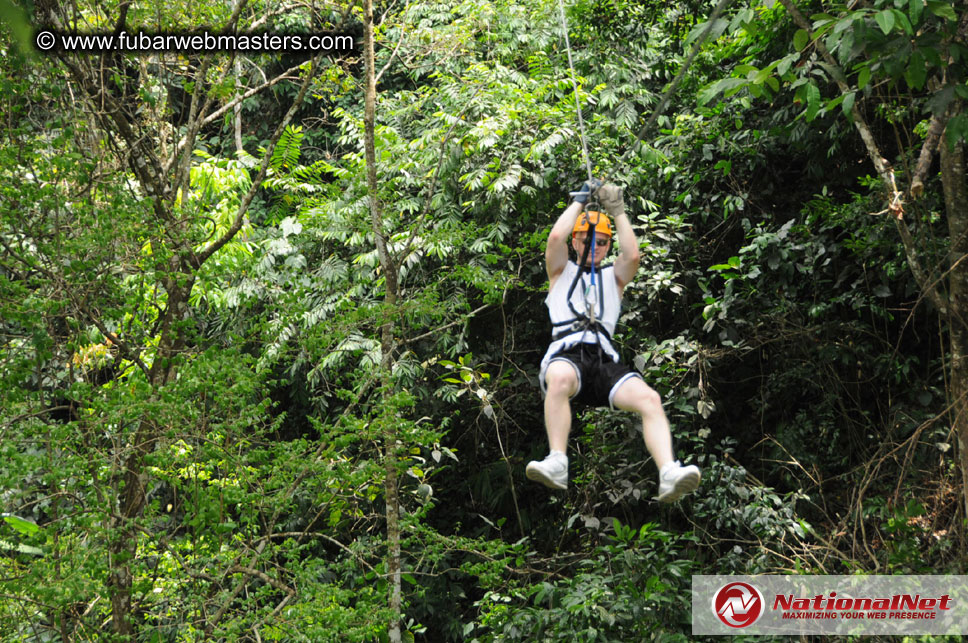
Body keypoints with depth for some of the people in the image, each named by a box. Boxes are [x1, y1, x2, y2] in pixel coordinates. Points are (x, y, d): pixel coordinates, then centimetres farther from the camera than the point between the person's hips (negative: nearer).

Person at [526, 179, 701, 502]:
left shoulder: (613, 277, 31)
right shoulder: (562, 271, 28)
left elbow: (632, 255, 10)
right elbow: (556, 237, 8)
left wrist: (618, 211, 15)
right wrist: (580, 200, 17)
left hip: (605, 360, 2)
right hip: (566, 355, -2)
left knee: (649, 398, -27)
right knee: (561, 378, -42)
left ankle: (669, 475, -44)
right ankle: (556, 463, -49)